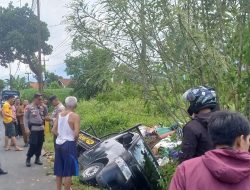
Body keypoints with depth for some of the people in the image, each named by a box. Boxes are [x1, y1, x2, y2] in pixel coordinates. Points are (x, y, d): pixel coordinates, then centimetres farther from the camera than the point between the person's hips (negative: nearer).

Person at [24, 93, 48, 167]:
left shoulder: (41, 107, 9)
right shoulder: (29, 107, -6)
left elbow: (46, 114, 14)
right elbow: (25, 118, -6)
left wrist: (44, 107, 0)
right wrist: (27, 128, -13)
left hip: (41, 128, 5)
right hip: (33, 129, -5)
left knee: (40, 144, 9)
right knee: (33, 145, -6)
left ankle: (37, 158, 22)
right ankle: (28, 159, 10)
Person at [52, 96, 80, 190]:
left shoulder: (59, 115, 6)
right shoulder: (75, 116, -14)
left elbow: (54, 130, 7)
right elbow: (76, 133, -20)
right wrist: (74, 140, -1)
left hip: (58, 143, 7)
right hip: (69, 144, -7)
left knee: (59, 170, 17)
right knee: (68, 172, 2)